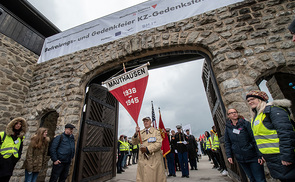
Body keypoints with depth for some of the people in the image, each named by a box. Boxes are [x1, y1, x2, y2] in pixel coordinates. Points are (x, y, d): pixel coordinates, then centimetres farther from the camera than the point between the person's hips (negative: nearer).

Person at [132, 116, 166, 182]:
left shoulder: (156, 131, 2)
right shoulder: (140, 132, 12)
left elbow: (159, 144, -9)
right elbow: (134, 143, 4)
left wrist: (147, 149, -18)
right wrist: (136, 133, -15)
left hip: (155, 159, -2)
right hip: (143, 159, 3)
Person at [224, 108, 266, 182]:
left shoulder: (245, 124, -5)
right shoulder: (228, 127, 3)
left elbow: (255, 139, -8)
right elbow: (227, 143, 7)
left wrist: (259, 155, -13)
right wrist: (229, 155, 0)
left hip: (253, 156, -2)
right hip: (240, 159, 3)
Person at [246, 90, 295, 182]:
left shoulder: (273, 110, -12)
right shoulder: (256, 116, 15)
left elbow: (285, 133, -20)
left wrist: (286, 155, -23)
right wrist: (262, 155, 20)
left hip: (280, 157, -8)